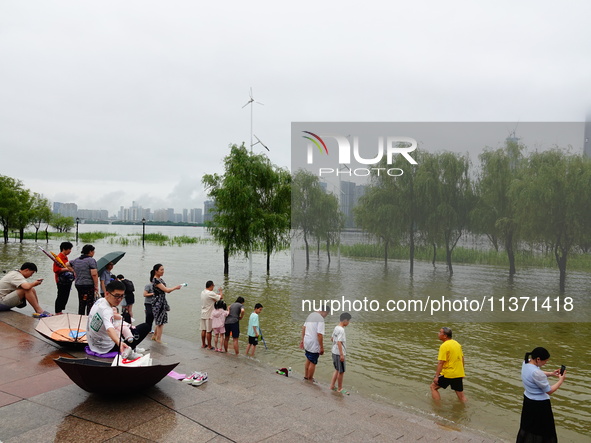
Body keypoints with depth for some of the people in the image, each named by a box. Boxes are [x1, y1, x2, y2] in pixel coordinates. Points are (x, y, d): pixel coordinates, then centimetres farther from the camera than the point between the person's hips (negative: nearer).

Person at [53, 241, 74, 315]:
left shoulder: (65, 257, 16)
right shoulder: (59, 257, -13)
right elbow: (56, 270, -20)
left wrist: (71, 270, 13)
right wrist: (67, 269, -24)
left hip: (67, 281, 9)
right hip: (61, 281, -9)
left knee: (65, 296, 12)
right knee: (60, 296, -3)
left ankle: (60, 311, 21)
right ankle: (57, 313, 6)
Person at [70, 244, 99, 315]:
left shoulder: (76, 260, 12)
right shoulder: (91, 260, -12)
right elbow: (94, 274, -17)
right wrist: (96, 286, -12)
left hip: (78, 284, 7)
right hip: (88, 285, -7)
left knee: (81, 303, 15)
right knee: (90, 304, -3)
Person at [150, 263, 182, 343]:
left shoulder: (160, 279, 13)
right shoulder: (155, 280, -16)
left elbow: (166, 290, 15)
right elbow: (166, 290, -20)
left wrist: (174, 288, 4)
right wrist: (175, 287, -9)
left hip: (162, 302, 9)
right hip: (158, 302, -9)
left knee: (160, 321, 16)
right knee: (160, 321, -2)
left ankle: (154, 336, 30)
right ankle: (159, 340, 7)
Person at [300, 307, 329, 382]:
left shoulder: (311, 315, 7)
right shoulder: (320, 319, -21)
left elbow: (303, 327, 14)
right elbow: (319, 334, -25)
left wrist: (302, 340, 21)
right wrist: (322, 348, -18)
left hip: (307, 342, 9)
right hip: (314, 345, -9)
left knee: (308, 360, 24)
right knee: (313, 363, 7)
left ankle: (306, 377, 36)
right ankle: (310, 380, 19)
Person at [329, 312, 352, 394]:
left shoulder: (336, 327, 5)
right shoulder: (341, 330, -21)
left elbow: (332, 338, 16)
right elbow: (339, 342, -26)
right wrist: (341, 355, -23)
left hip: (334, 352, 9)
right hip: (339, 353, -9)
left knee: (337, 370, 21)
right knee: (341, 372, 7)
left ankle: (332, 386, 28)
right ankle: (339, 388, 20)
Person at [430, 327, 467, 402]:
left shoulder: (444, 346, -16)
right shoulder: (457, 343, 9)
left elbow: (441, 362, -19)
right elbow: (462, 359, 16)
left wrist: (436, 376, -17)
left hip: (448, 374, -7)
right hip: (459, 374, 7)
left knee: (433, 387, 8)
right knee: (461, 395, 15)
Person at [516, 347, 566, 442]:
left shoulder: (526, 363, -6)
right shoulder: (536, 373, -33)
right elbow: (549, 391, -20)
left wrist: (551, 373, 5)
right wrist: (561, 380, -9)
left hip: (528, 400, 8)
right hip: (540, 404, -8)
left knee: (528, 426, 23)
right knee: (543, 430, 11)